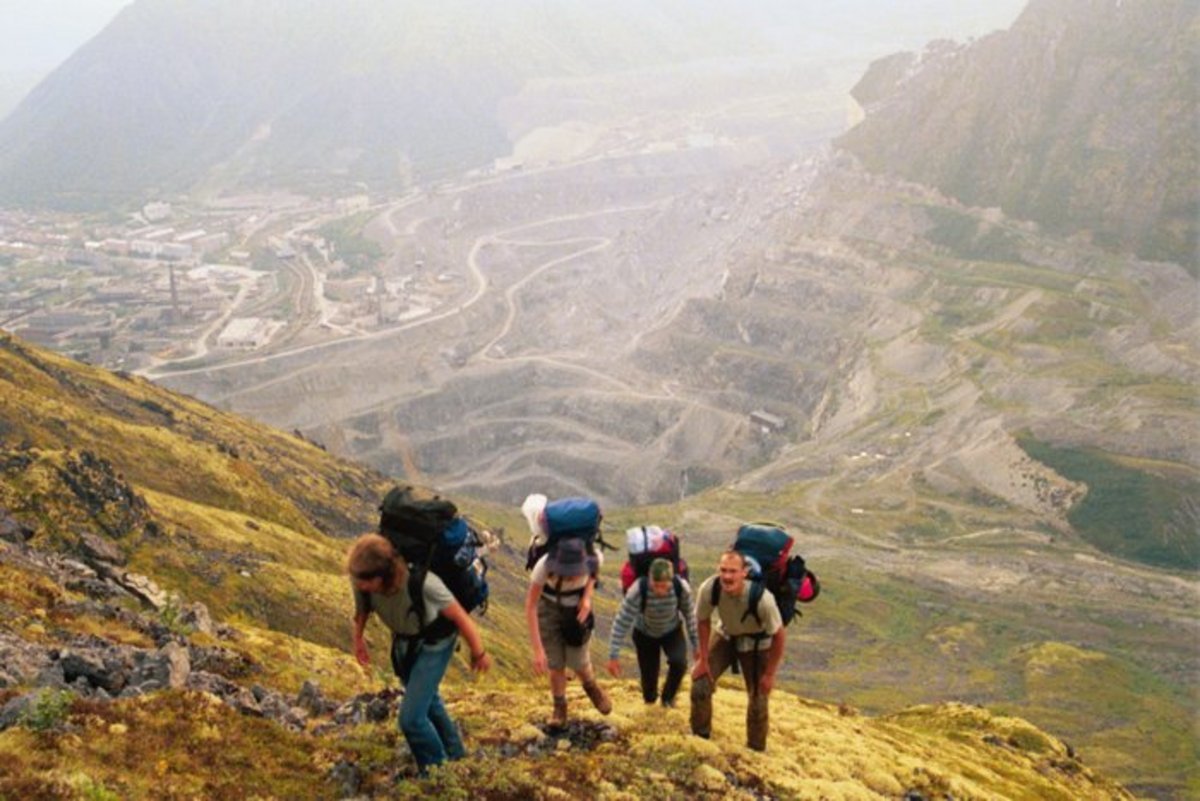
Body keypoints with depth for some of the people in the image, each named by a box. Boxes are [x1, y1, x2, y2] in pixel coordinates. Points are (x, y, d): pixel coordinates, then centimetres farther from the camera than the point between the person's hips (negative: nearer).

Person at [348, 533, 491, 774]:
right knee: (427, 702, 26)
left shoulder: (422, 582, -42)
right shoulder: (361, 579, -29)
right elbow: (362, 605, -3)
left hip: (433, 644, -6)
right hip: (403, 641, 6)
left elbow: (459, 615, -27)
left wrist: (478, 653, -14)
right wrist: (358, 639, 6)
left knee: (411, 717, -13)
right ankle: (455, 756, 52)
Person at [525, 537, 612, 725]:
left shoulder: (594, 557, -32)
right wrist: (537, 649, -36)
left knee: (578, 661, 0)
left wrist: (587, 597, -18)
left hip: (577, 608, 1)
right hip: (549, 606, -1)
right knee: (555, 663, -3)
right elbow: (530, 606, -31)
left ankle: (591, 686, 35)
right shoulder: (544, 565, -37)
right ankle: (559, 707, 24)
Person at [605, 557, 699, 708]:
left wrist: (696, 645, -4)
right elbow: (621, 623, -29)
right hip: (645, 634, -1)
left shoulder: (681, 588, -31)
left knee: (679, 662, -28)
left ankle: (668, 697, 5)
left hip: (672, 632, 1)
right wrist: (613, 656, -28)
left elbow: (689, 615, -12)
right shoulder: (638, 590, -37)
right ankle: (650, 697, 43)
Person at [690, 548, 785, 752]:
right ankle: (699, 738, 16)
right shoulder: (709, 589, -32)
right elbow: (703, 621, -11)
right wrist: (703, 659, -6)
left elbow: (778, 635, -23)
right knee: (700, 683, -8)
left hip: (757, 643, -2)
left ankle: (755, 750, 27)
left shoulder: (761, 598, -39)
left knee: (759, 698, 2)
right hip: (725, 636, 2)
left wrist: (769, 674, -14)